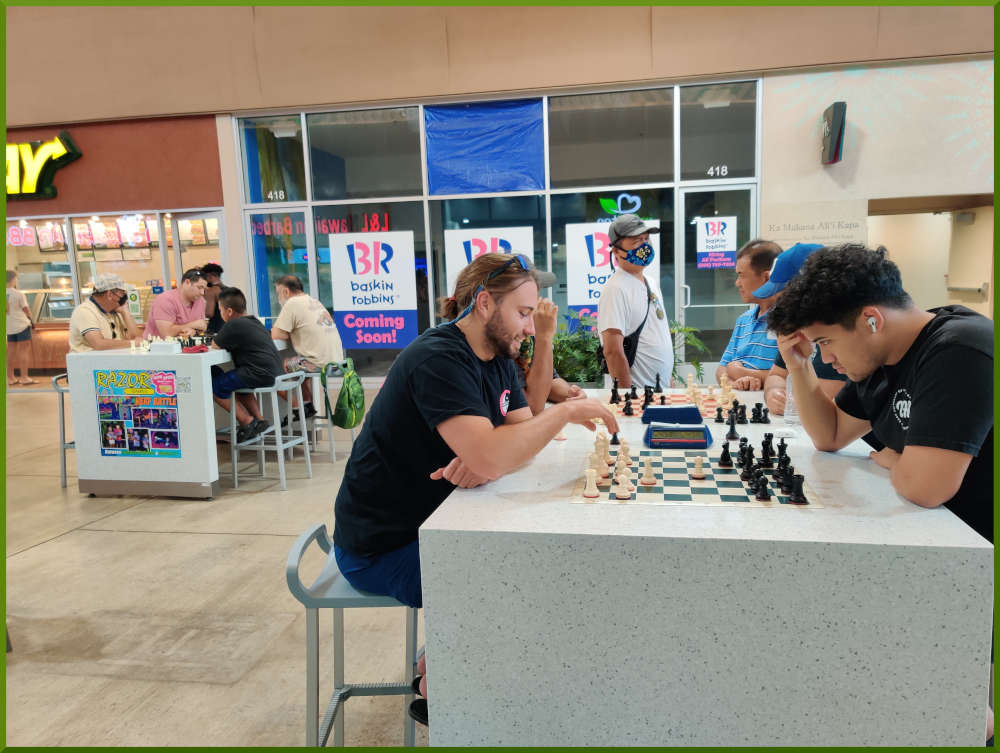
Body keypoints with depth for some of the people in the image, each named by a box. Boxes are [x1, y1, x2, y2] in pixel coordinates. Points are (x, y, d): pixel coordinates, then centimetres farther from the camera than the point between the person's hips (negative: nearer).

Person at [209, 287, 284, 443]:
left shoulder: (233, 325, -11)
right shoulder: (254, 321, 18)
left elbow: (215, 345, -4)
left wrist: (217, 337, 17)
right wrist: (223, 337, 13)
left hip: (260, 375, -10)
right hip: (274, 372, 10)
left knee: (214, 386, 2)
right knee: (235, 383, 33)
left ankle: (247, 422, 5)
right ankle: (259, 420, 25)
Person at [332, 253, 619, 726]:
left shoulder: (497, 356, 4)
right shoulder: (440, 358, -26)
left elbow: (524, 435, 1)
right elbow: (487, 457, -38)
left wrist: (488, 459, -22)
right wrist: (567, 410, -27)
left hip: (428, 522, 9)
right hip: (381, 546, -9)